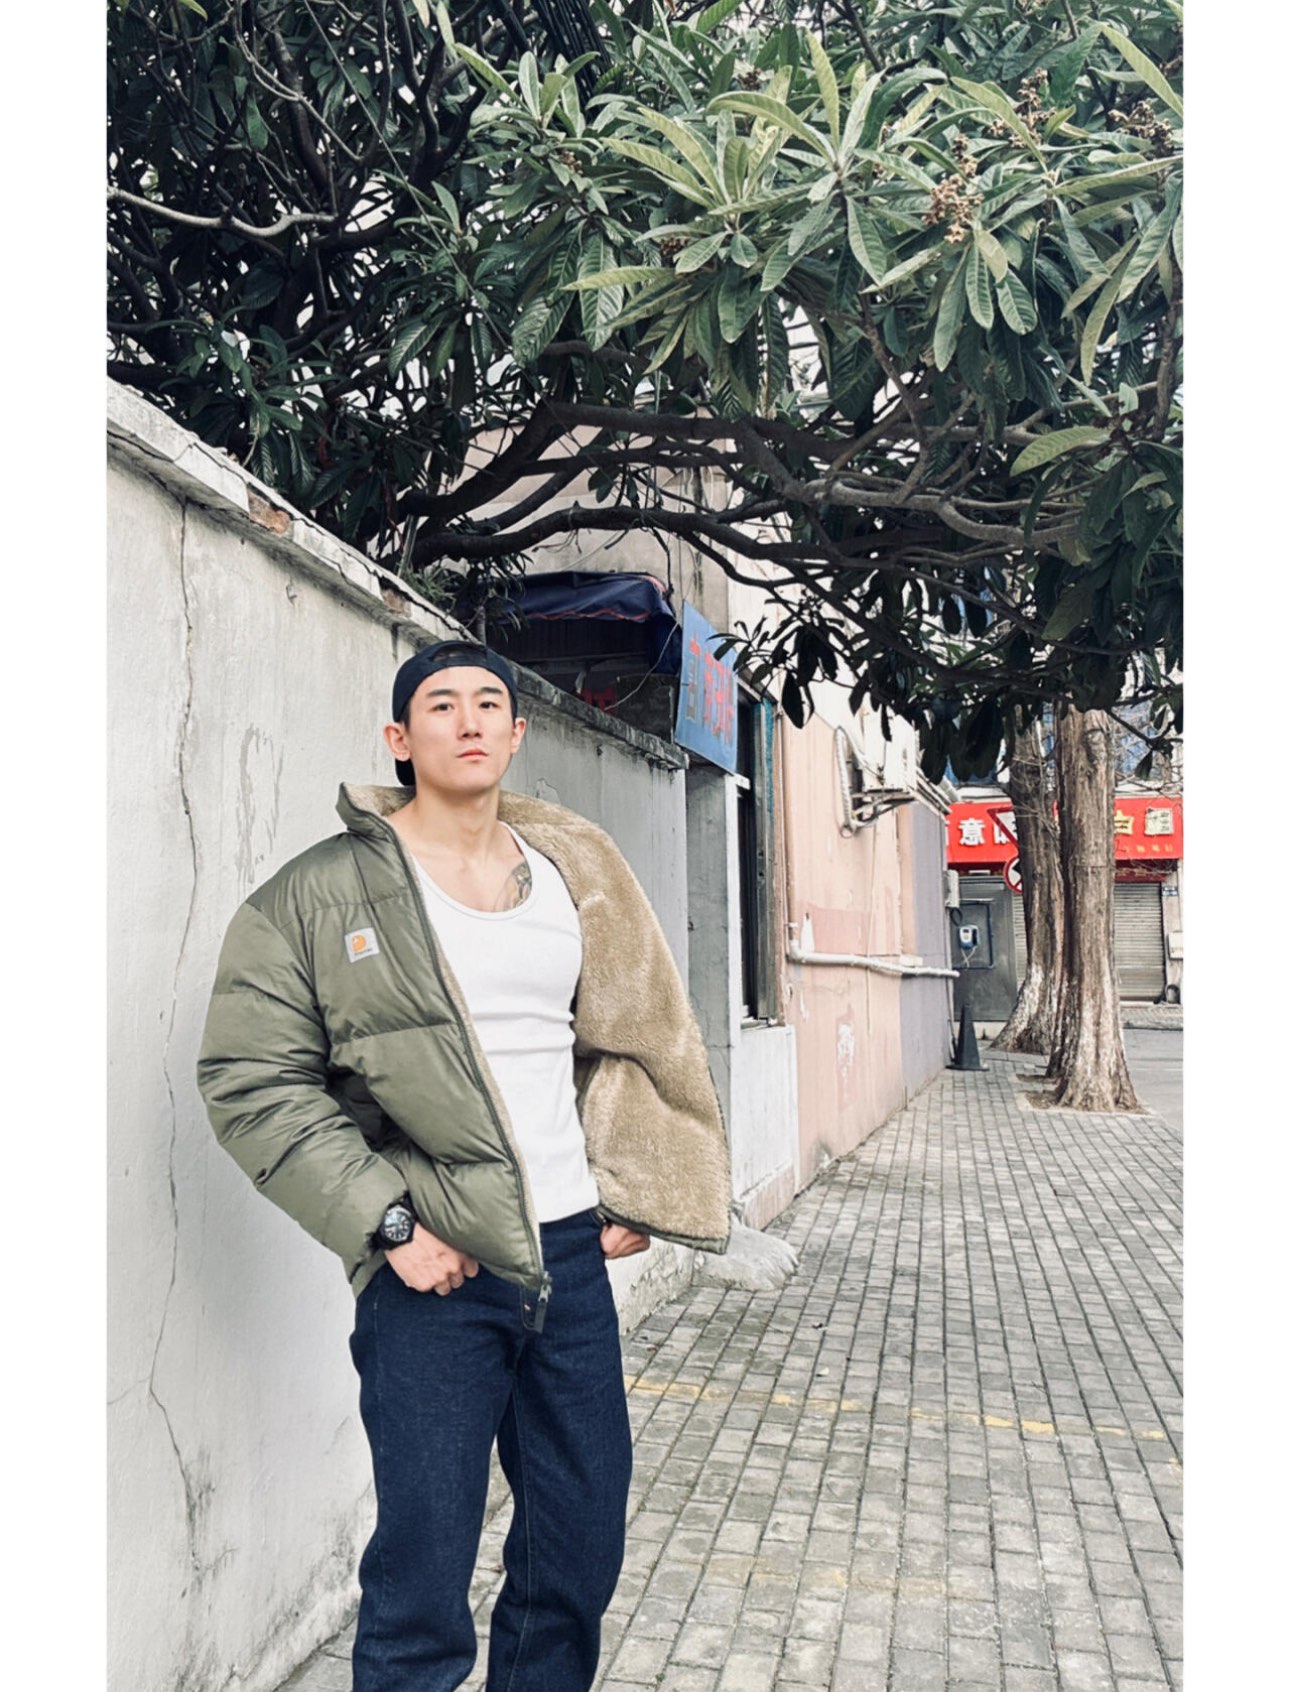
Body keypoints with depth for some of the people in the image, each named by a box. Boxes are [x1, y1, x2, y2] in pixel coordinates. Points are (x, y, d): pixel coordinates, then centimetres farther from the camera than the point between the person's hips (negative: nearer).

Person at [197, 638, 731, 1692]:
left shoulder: (574, 872, 8)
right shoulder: (318, 895, -6)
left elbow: (633, 1038, 17)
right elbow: (254, 1082, -9)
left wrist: (630, 1192, 9)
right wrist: (389, 1223, -15)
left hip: (574, 1254, 5)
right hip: (432, 1273, -4)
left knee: (584, 1547, 17)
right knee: (422, 1587, 4)